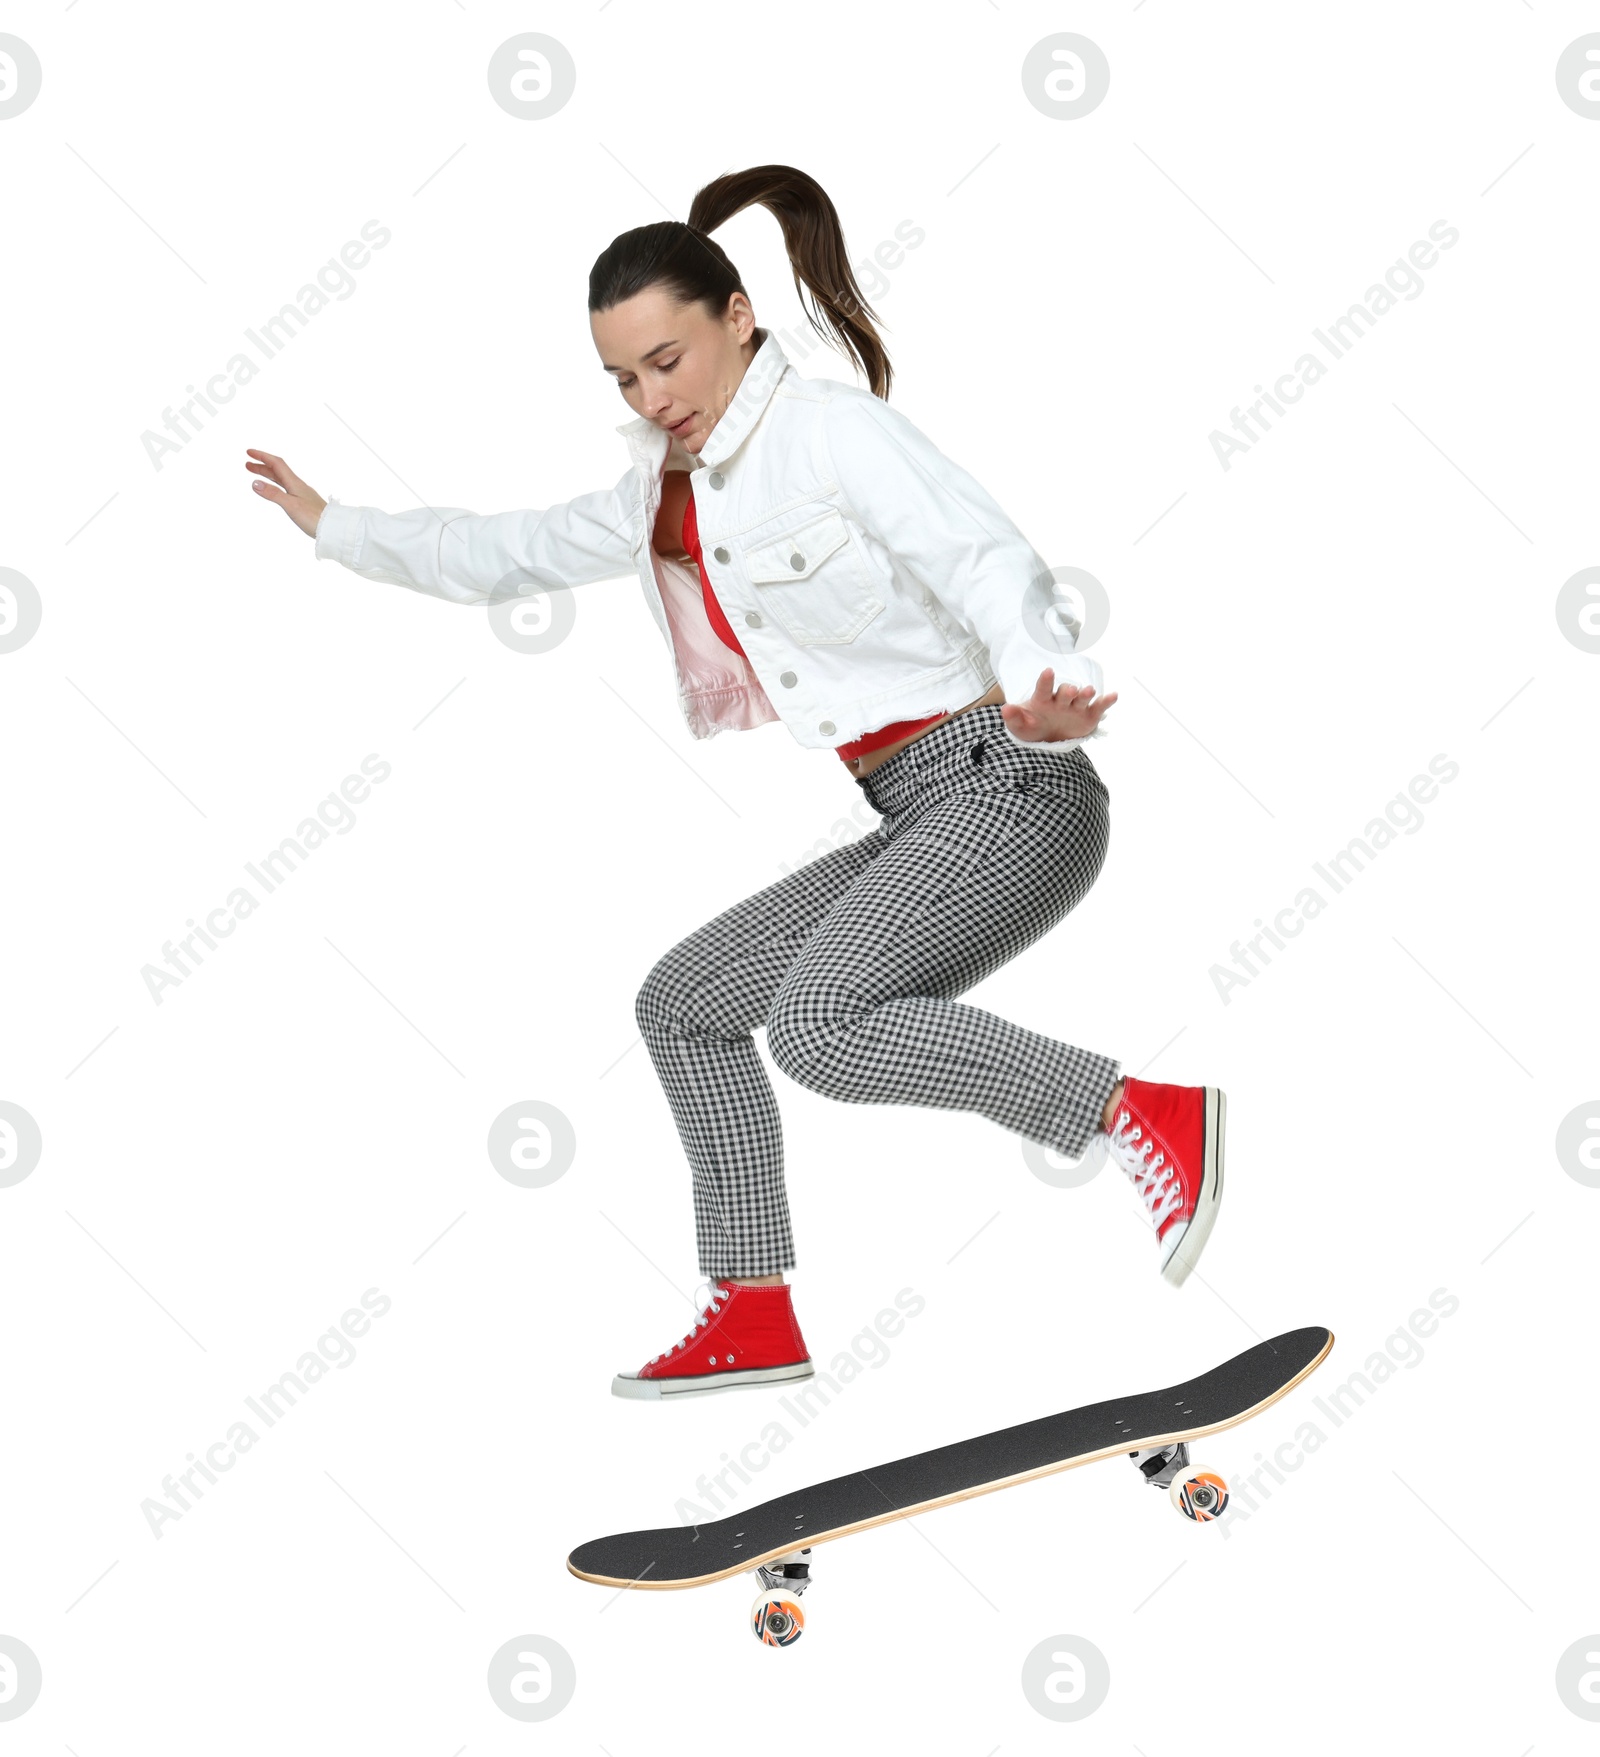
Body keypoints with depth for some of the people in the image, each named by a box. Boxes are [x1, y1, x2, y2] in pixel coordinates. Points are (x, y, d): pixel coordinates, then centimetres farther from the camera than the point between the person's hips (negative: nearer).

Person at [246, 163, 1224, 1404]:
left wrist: (1046, 692, -44)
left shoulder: (834, 428, -9)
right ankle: (754, 1316, 19)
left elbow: (986, 563, -24)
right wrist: (333, 527, 37)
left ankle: (1150, 1115, -22)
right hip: (919, 823, 9)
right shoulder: (668, 488, 14)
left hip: (1010, 789, -9)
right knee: (683, 1002, 13)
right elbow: (512, 557, 29)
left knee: (821, 1023, -28)